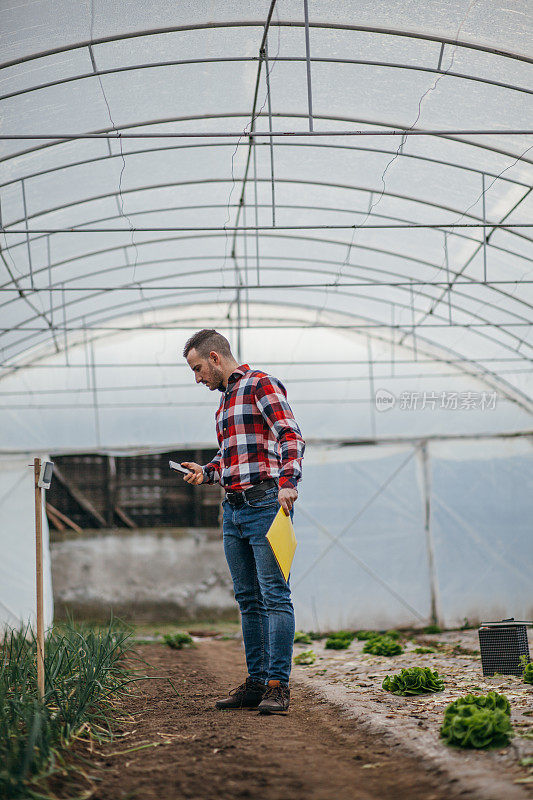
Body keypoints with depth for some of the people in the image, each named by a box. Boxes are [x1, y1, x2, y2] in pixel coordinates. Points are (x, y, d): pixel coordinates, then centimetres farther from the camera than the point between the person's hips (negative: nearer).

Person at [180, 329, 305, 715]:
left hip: (266, 503, -9)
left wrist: (287, 482, -29)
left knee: (275, 595, -8)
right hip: (234, 509, 9)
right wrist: (206, 472, 13)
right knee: (249, 599, 10)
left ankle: (278, 684, -8)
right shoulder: (226, 400, 23)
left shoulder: (261, 385, -4)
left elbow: (291, 437, -16)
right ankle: (256, 682, 15)